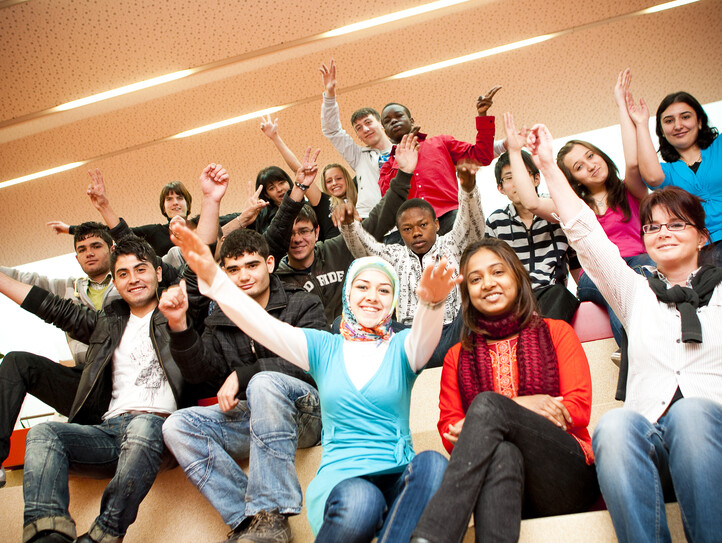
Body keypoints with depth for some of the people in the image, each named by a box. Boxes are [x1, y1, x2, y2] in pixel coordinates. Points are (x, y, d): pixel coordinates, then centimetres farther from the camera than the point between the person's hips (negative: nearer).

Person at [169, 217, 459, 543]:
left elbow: (426, 333, -15)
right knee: (358, 502, -36)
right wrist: (211, 276, -18)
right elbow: (263, 325, -2)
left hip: (399, 477, 0)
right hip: (340, 476, 0)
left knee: (432, 464, -35)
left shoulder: (401, 347, 9)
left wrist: (431, 301, -41)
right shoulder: (324, 347, 12)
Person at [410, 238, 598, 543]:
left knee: (487, 403, -30)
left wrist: (499, 411, -10)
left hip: (567, 478, -1)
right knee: (503, 453, -38)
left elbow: (580, 409, 4)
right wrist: (520, 406, -9)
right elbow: (449, 430, 9)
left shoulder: (556, 332, 17)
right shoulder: (457, 356, 20)